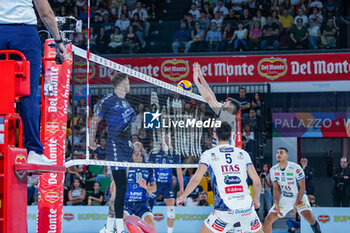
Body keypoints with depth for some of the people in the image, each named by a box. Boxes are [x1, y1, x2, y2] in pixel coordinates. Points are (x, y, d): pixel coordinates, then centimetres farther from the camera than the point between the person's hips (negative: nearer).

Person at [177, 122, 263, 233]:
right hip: (246, 206, 3)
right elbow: (257, 181, 7)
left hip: (226, 208, -2)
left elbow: (196, 179, -7)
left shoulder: (208, 154, 5)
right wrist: (256, 201, 24)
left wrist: (183, 196, 9)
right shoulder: (243, 154, 11)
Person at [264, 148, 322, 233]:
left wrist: (296, 204, -19)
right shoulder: (273, 170, -8)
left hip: (299, 197, -4)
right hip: (284, 198, 4)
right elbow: (276, 188, 2)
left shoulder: (296, 168, -21)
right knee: (268, 220, -5)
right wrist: (277, 204, -9)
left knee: (310, 218, -28)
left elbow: (302, 187, -15)